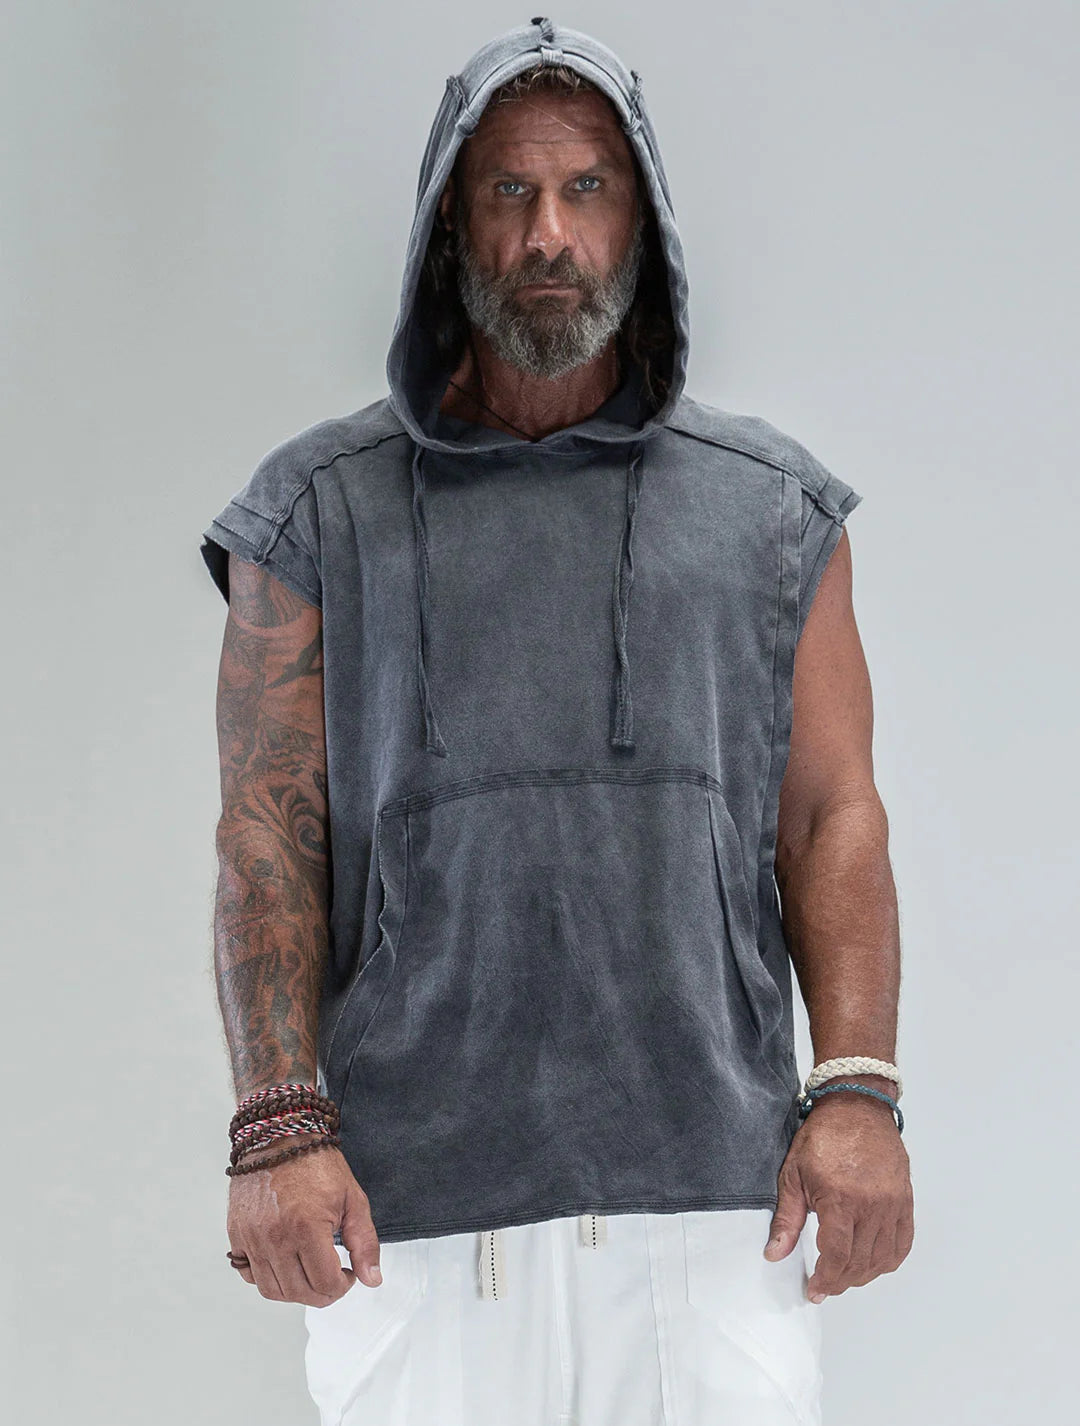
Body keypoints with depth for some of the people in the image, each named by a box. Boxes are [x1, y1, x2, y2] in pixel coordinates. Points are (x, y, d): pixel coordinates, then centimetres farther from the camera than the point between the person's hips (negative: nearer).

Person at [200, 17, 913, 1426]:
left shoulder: (770, 505, 13)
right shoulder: (322, 510, 11)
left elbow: (833, 816, 9)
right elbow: (271, 831, 5)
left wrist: (859, 1093, -3)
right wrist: (278, 1126, -6)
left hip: (715, 1195, 1)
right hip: (409, 1203, 0)